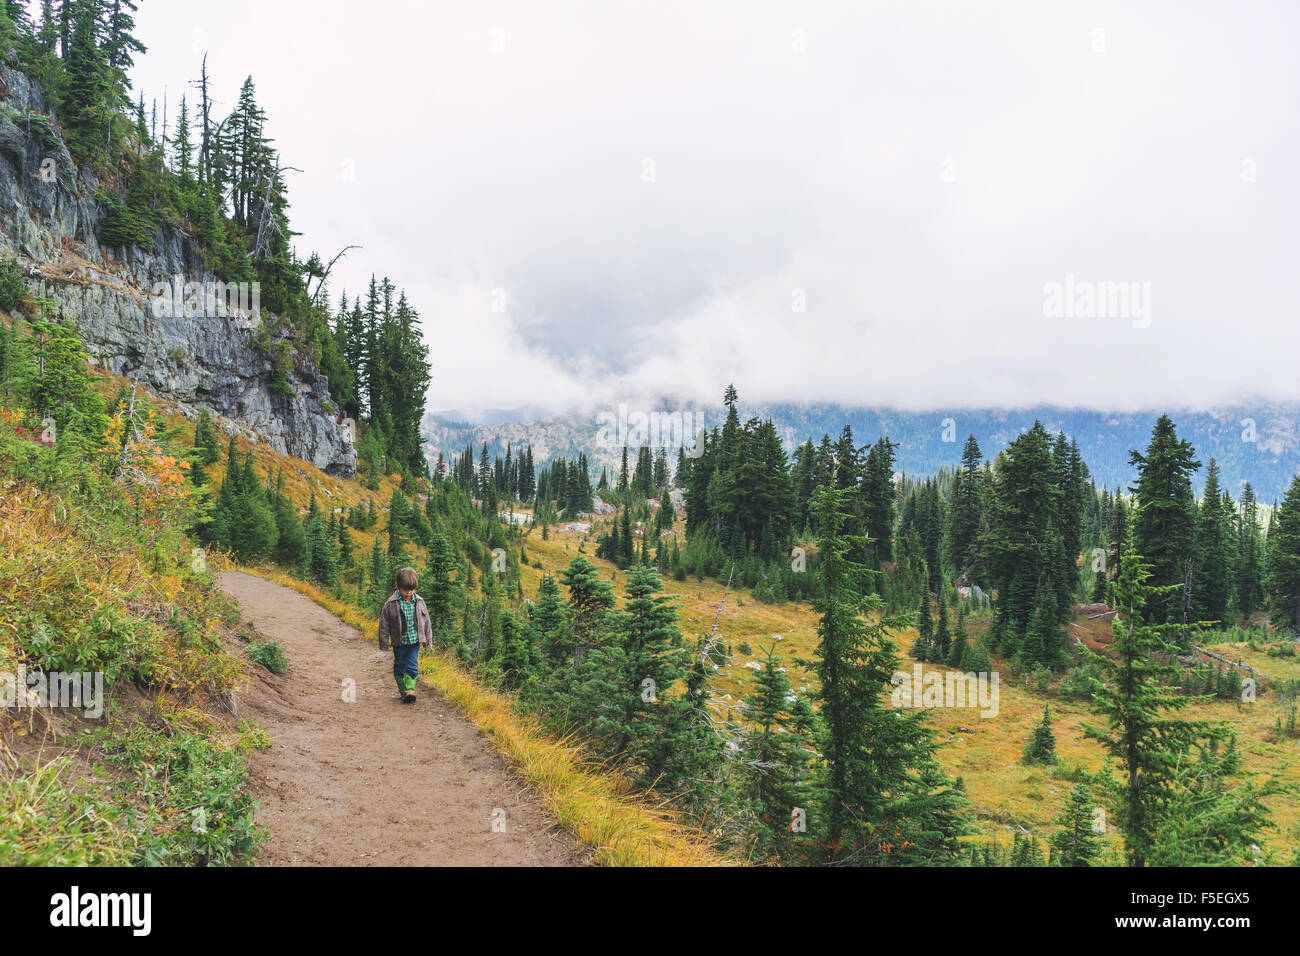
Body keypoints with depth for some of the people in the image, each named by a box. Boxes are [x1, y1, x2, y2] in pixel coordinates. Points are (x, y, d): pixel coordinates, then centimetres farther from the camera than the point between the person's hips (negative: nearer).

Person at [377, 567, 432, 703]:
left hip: (415, 640, 1)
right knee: (399, 666, 11)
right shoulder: (391, 603, -10)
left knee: (412, 666, -5)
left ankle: (410, 689, -4)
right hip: (399, 642, -1)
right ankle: (402, 690, 24)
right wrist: (384, 643, -4)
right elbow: (384, 623, -5)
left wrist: (427, 638, 11)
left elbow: (426, 620, 9)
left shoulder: (419, 602, -1)